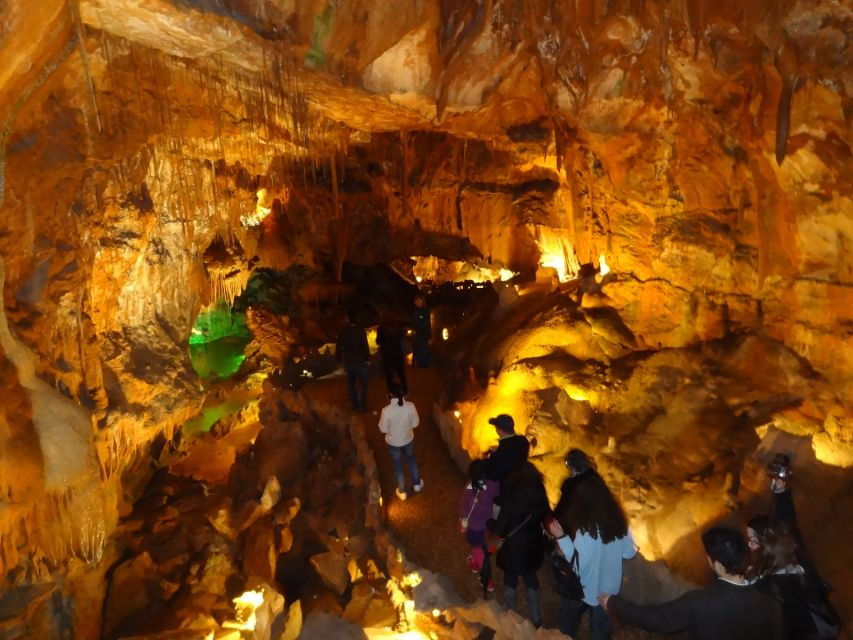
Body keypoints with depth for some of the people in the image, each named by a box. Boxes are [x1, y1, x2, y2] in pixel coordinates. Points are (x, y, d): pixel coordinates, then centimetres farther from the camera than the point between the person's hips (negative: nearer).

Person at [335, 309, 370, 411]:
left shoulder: (343, 331, -5)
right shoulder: (360, 330, -17)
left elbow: (338, 347, 0)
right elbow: (365, 346, -18)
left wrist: (339, 360, 10)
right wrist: (367, 358, -7)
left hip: (348, 361, 4)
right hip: (360, 361, -4)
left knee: (351, 384, 17)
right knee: (363, 383, 8)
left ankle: (354, 404, 27)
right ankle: (361, 405, 7)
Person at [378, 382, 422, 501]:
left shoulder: (386, 410, -31)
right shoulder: (410, 406, -24)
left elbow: (383, 429, -18)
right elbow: (415, 423, -10)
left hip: (393, 442, -2)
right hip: (408, 439, 2)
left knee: (398, 465, 21)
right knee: (411, 459, 30)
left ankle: (402, 491, 39)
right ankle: (417, 484, 47)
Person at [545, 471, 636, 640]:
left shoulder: (585, 530, -32)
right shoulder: (618, 520, -14)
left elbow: (578, 565, -28)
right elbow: (630, 553, -3)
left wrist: (561, 537, -28)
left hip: (581, 590, -4)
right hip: (608, 589, 5)